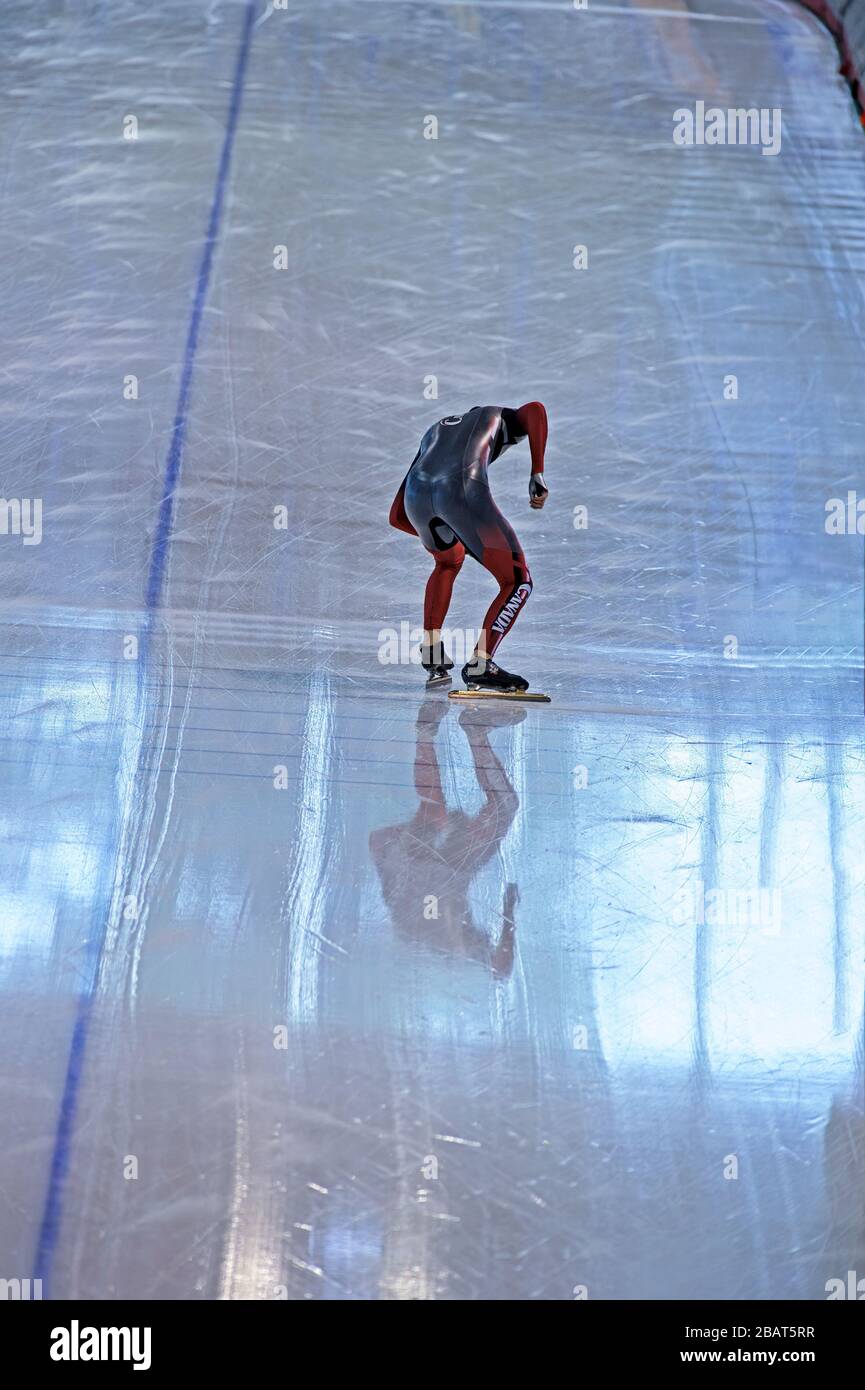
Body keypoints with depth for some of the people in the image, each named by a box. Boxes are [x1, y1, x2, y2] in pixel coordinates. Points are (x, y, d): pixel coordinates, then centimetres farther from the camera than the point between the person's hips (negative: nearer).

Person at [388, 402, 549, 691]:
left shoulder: (433, 432, 43)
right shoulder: (499, 417, 35)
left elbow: (396, 517, 41)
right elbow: (534, 409, 7)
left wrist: (442, 535, 54)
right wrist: (537, 475, 6)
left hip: (416, 493, 5)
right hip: (464, 490, -5)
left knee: (448, 561, 36)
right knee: (517, 581, 5)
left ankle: (431, 653, 28)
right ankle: (479, 664, -10)